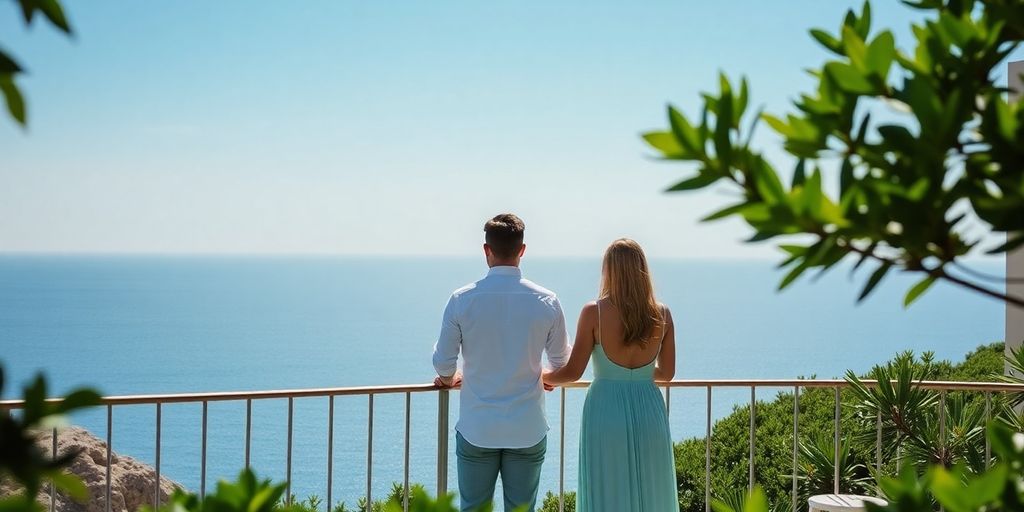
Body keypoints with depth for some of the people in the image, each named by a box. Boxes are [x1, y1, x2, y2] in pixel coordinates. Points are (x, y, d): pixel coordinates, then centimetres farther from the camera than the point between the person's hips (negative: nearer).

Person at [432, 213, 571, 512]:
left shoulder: (462, 300, -8)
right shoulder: (546, 302, -5)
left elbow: (443, 361, -2)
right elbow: (562, 362, 7)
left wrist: (449, 379, 21)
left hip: (477, 431, -1)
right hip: (528, 431, 1)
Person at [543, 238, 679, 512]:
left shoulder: (594, 312, -10)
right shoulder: (662, 315, -1)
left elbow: (573, 372, -7)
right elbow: (667, 373, 8)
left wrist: (540, 376, 12)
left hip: (606, 410, -2)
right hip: (649, 410, 3)